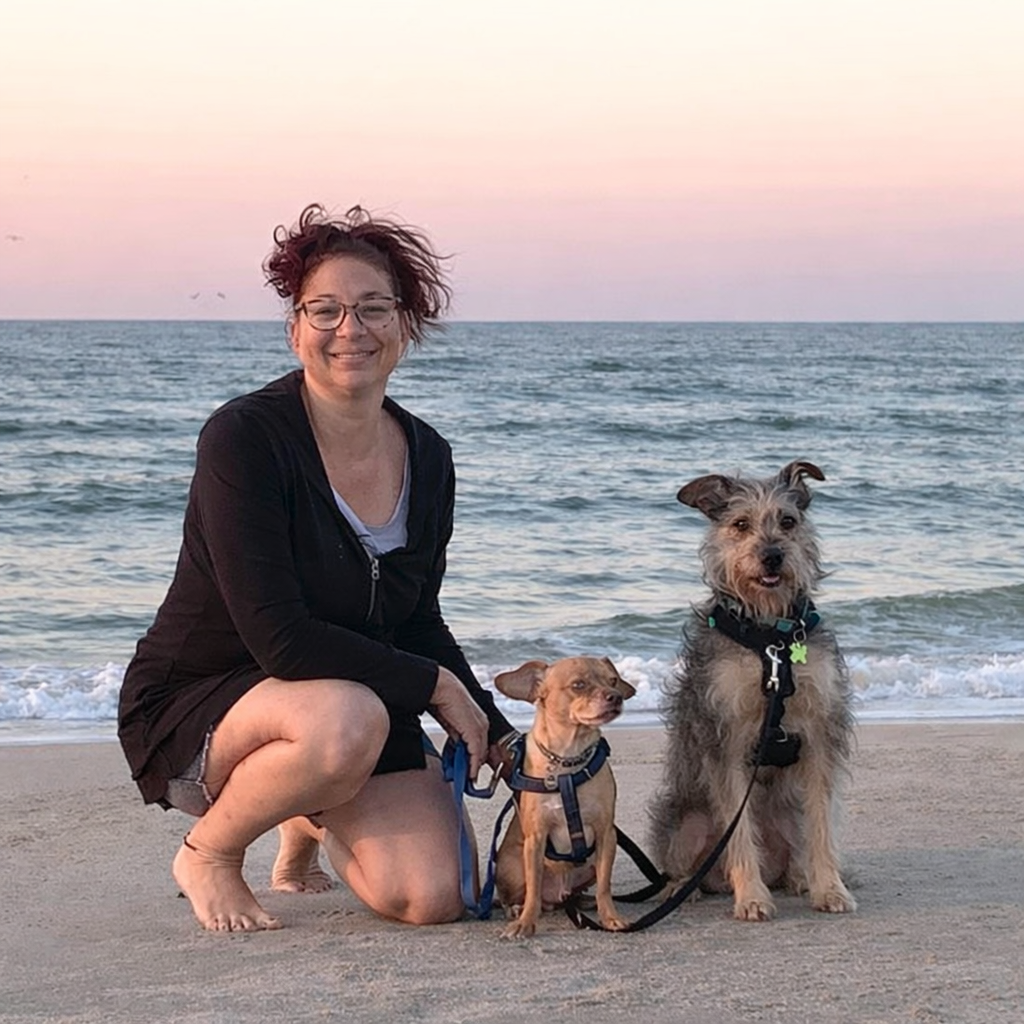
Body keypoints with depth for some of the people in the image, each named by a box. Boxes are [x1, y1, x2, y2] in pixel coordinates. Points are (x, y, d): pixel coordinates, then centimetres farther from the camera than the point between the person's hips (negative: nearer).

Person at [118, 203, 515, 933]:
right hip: (196, 704, -6)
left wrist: (496, 735, 6)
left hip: (365, 699, 6)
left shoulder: (427, 460, 0)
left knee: (432, 900, -15)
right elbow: (279, 639, -26)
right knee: (344, 721, -39)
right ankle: (208, 852, -7)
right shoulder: (245, 439, -20)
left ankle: (317, 821, 21)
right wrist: (436, 685, -20)